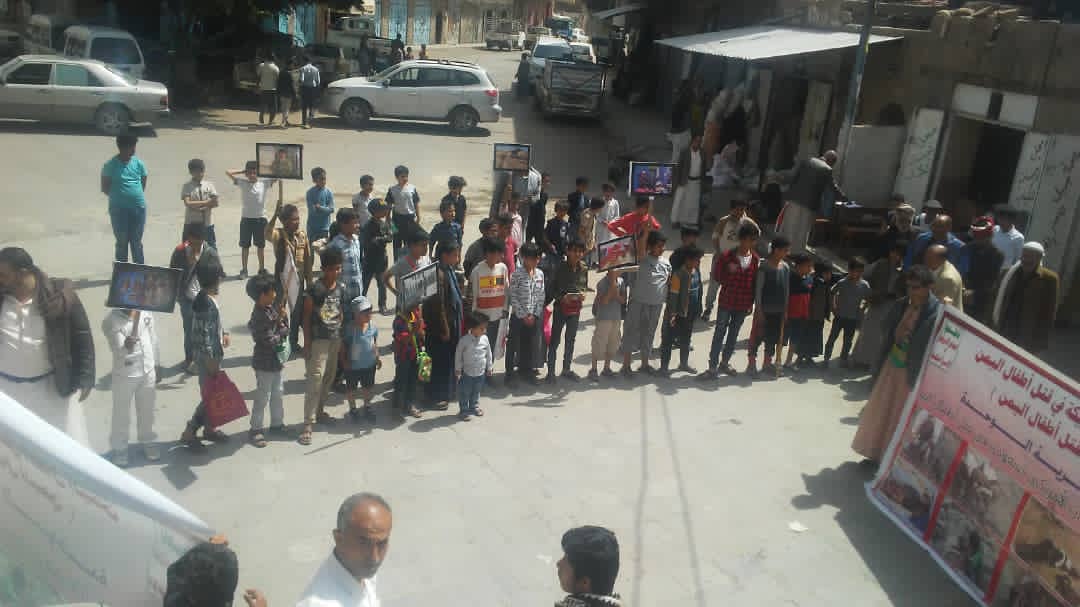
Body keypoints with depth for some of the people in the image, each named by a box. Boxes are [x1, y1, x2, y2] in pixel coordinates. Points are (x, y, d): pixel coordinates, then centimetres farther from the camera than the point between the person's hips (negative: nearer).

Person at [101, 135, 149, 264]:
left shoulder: (138, 163, 4)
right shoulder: (111, 165, -5)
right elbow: (105, 188, 0)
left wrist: (137, 196, 3)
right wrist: (118, 196, 1)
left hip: (138, 207, 2)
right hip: (118, 209, -2)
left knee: (137, 242, 10)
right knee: (122, 242, 7)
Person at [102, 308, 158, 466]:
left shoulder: (146, 311, -7)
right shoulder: (111, 321, -21)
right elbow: (119, 351, -26)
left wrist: (156, 365, 10)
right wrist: (126, 346, -50)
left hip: (147, 371, 4)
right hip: (125, 375, -4)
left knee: (147, 410, 20)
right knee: (122, 414, 9)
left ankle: (147, 442, 39)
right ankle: (119, 449, 28)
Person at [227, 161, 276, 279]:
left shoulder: (264, 183, -1)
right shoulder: (242, 183, 0)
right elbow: (228, 173, -3)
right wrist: (242, 171, 0)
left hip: (260, 219, 0)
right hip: (246, 218, 0)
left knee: (260, 246, 10)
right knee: (245, 246, 7)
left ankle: (262, 269, 20)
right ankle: (244, 270, 14)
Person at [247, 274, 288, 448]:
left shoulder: (272, 307, -1)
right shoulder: (259, 317, -26)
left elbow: (285, 326, 7)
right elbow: (271, 340, -25)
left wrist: (283, 317, -13)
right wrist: (283, 331, -10)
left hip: (277, 359, 8)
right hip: (265, 363, -8)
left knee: (277, 393, 20)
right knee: (262, 397, 4)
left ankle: (277, 423, 35)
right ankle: (256, 429, 17)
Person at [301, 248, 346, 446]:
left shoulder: (340, 288, 4)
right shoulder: (315, 290, -13)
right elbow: (306, 317, -10)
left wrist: (342, 337, 11)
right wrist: (307, 343, -11)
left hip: (335, 339, 6)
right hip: (319, 340, -6)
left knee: (329, 377, 15)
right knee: (315, 380, -9)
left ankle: (319, 411, 33)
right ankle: (308, 424, -7)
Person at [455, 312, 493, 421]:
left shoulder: (485, 339, -7)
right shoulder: (464, 340, -18)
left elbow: (489, 354, 5)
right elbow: (458, 355, -7)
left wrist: (489, 367, 11)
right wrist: (458, 369, -2)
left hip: (481, 372, 4)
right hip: (467, 372, -4)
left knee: (476, 391, 21)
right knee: (465, 393, 6)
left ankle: (474, 407, 40)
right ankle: (464, 410, 21)